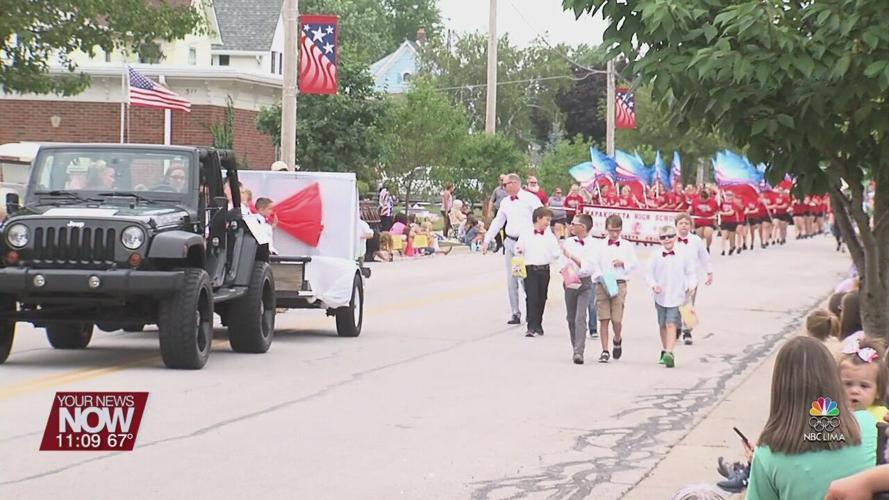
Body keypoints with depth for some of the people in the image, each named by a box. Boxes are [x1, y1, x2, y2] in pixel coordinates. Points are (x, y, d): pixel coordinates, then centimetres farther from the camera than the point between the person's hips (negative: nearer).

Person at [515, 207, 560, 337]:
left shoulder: (550, 236, 7)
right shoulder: (526, 233, 1)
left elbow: (555, 254, 5)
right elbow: (519, 249, 6)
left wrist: (562, 250, -14)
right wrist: (519, 251, -15)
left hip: (544, 269, 3)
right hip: (530, 269, -3)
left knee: (542, 298, 9)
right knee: (531, 297, -9)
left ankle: (538, 325, 22)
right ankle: (531, 327, -9)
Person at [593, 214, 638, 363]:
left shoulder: (627, 246, 8)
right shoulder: (600, 245, 7)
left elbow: (634, 264, 9)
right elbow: (595, 264, 5)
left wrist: (623, 263, -9)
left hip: (619, 284, -1)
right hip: (602, 284, 1)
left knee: (617, 319, -6)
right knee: (604, 319, -2)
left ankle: (617, 340, 26)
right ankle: (605, 351, 3)